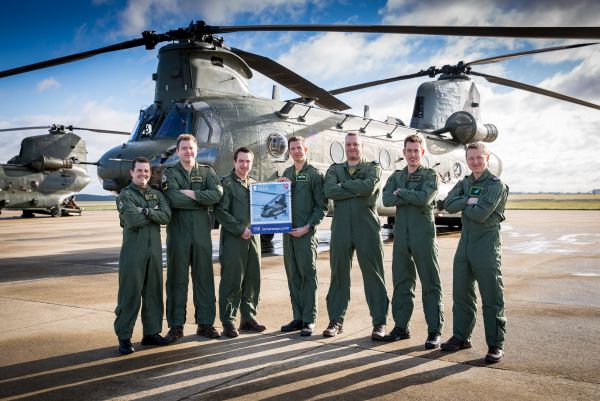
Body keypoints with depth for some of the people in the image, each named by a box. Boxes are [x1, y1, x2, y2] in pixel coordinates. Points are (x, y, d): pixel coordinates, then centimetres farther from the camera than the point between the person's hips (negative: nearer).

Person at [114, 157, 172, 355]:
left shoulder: (157, 194, 13)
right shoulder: (125, 195, 0)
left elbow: (166, 216, -5)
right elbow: (133, 221, -16)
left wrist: (146, 211, -15)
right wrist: (155, 213, -5)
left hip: (154, 251, 5)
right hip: (133, 252, -5)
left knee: (154, 292, 10)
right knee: (130, 294, -2)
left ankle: (151, 333, 20)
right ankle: (124, 337, 8)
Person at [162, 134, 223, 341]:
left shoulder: (206, 171, 11)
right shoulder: (170, 173, 5)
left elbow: (217, 193, -9)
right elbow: (174, 199, -14)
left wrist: (191, 194, -13)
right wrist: (202, 200, -8)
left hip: (202, 231, 2)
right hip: (178, 230, -2)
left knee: (204, 277, 6)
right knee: (177, 278, 3)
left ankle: (205, 323, 15)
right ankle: (176, 325, 12)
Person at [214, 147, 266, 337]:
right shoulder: (226, 183, -2)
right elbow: (220, 211, -10)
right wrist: (239, 229, -14)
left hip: (253, 237, 6)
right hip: (233, 239, -6)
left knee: (253, 280, 9)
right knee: (232, 282, -3)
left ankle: (248, 318, 21)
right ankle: (228, 322, 6)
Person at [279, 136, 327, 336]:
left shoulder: (314, 174, -3)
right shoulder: (287, 173, 16)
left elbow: (322, 206, -6)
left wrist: (307, 227, -14)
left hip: (306, 232, -6)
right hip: (288, 231, 6)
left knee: (308, 275, -2)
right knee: (293, 276, 10)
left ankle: (309, 320, 5)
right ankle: (298, 318, 18)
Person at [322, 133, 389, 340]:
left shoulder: (373, 167, 9)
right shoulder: (334, 169, 14)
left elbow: (370, 187, -14)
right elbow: (329, 191, -7)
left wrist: (343, 185, -5)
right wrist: (357, 189, -10)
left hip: (367, 227, -2)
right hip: (341, 228, 2)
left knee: (373, 274, 0)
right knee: (339, 274, 6)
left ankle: (379, 322, 8)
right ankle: (336, 320, 17)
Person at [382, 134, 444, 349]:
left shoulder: (430, 175, 3)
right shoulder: (396, 176, 14)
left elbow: (424, 198, -16)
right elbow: (386, 199, -4)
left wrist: (401, 192, -6)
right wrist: (412, 197, -12)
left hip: (423, 234, -4)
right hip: (401, 234, 4)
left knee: (430, 283, -1)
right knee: (401, 281, 9)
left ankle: (435, 330, 4)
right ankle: (401, 327, 19)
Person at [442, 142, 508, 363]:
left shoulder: (495, 184, -8)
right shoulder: (464, 183, 14)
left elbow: (480, 214, -19)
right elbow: (449, 204, -2)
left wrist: (463, 205, -3)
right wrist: (469, 201, -14)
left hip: (486, 245, -7)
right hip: (465, 243, 7)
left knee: (491, 297, -2)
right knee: (461, 293, 12)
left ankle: (496, 344, 7)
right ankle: (461, 337, 25)